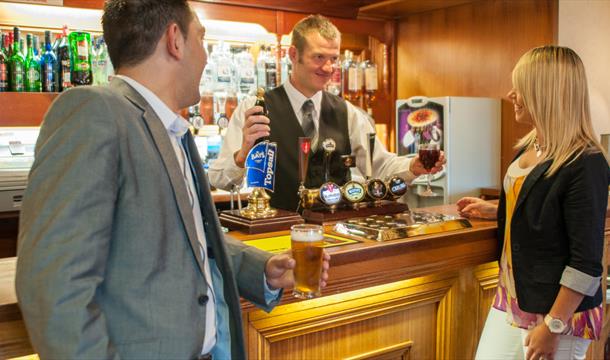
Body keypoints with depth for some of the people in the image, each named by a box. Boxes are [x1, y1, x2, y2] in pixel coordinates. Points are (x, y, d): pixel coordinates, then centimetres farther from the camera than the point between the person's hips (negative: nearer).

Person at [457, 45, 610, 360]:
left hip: (556, 312, -8)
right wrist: (493, 210, 17)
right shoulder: (530, 146, 5)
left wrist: (553, 327, -20)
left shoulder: (584, 164, -20)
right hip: (510, 300, 8)